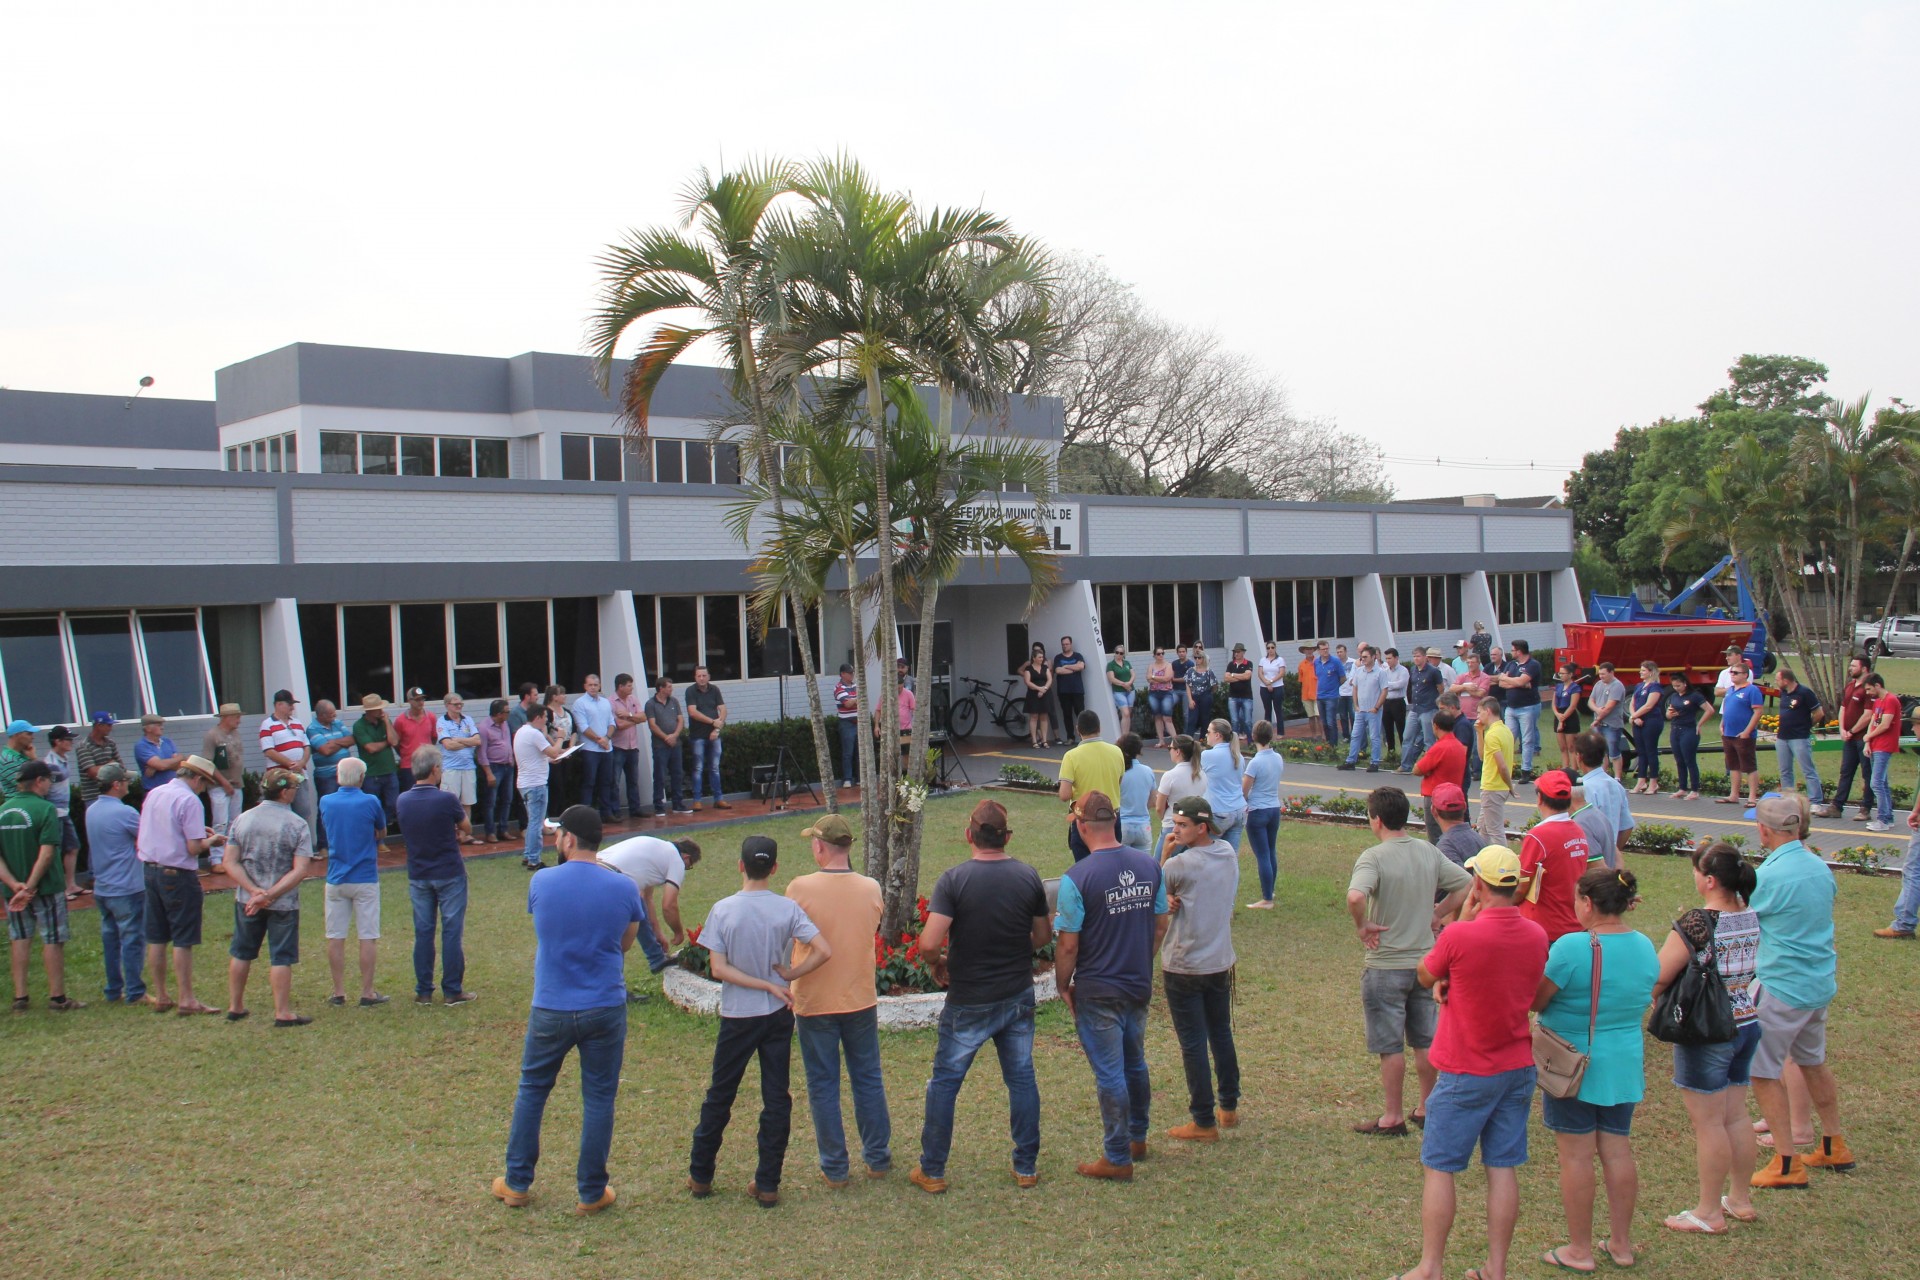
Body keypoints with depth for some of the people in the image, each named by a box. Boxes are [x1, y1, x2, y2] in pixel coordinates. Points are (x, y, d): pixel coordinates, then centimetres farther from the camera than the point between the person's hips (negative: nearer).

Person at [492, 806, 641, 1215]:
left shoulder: (540, 883, -8)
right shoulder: (623, 889, -8)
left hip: (550, 1009, 1)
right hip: (605, 1009, 0)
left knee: (532, 1090, 19)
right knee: (599, 1098, 10)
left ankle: (517, 1184, 27)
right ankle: (591, 1193, 17)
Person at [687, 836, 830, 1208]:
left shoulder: (723, 910, -10)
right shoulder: (787, 908, -8)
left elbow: (718, 969, -13)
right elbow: (824, 951, -15)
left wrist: (769, 985, -10)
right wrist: (787, 976, -4)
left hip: (737, 1017, -1)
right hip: (778, 1015, 1)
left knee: (719, 1096, 14)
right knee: (777, 1099, 8)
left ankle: (700, 1177, 25)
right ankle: (767, 1185, 12)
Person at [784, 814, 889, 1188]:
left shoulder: (801, 888, -16)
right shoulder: (871, 888, -7)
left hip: (814, 1003, -3)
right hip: (861, 1000, 3)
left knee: (823, 1085, 9)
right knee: (868, 1079, 16)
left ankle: (835, 1168, 15)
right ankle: (878, 1158, 25)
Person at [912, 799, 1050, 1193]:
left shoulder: (954, 879, -17)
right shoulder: (1028, 877, -4)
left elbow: (929, 943, -23)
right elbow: (1043, 936, 6)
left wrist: (938, 962, -2)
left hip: (968, 1002, -3)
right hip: (1019, 997, 3)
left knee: (945, 1082, 10)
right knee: (1022, 1079, 15)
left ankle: (932, 1171, 18)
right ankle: (1026, 1167, 23)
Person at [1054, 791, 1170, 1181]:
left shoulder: (1076, 878, -20)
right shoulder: (1149, 866, -2)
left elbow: (1068, 945, -17)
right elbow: (1161, 925, 7)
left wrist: (1064, 985, -2)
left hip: (1098, 991, -6)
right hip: (1140, 985, 6)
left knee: (1110, 1074, 4)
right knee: (1135, 1064, 21)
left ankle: (1117, 1158, 14)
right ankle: (1138, 1139, 36)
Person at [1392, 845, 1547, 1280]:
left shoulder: (1460, 936, -21)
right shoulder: (1537, 936, -1)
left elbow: (1425, 976, -1)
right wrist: (1452, 984, -3)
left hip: (1465, 1074, -5)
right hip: (1518, 1069, 5)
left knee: (1440, 1167, 5)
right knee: (1502, 1167, 10)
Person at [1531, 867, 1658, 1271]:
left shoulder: (1572, 948, -21)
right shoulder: (1645, 947, 2)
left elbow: (1534, 1001, -15)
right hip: (1625, 1066, 6)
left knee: (1576, 1157, 3)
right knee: (1618, 1151, 14)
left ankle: (1579, 1251, 11)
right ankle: (1621, 1244, 23)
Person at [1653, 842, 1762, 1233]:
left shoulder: (1696, 923, -23)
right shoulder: (1751, 918, 0)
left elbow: (1657, 977, -19)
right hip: (1746, 1024, 8)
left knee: (1708, 1123, 3)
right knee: (1735, 1116, 18)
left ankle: (1709, 1211, 13)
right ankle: (1741, 1198, 30)